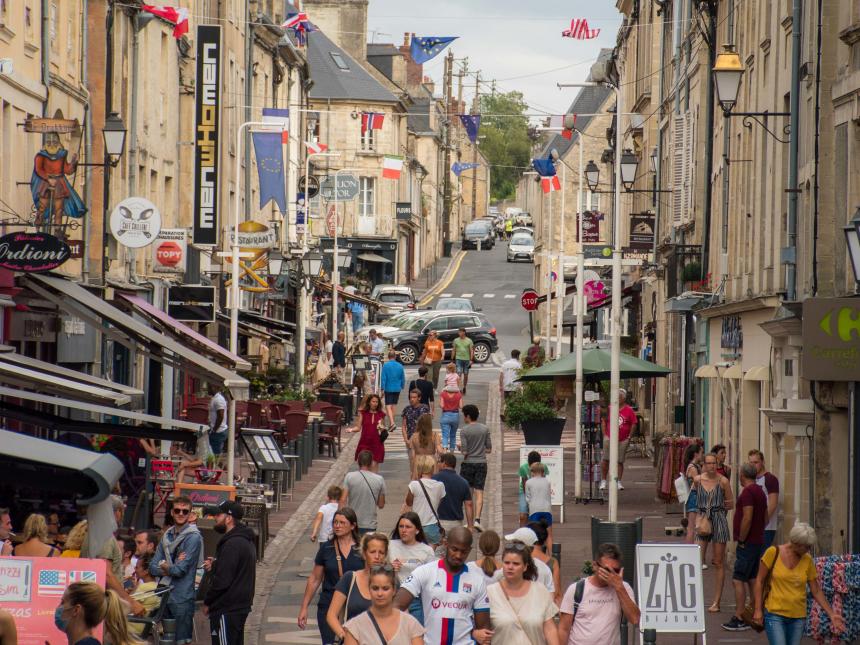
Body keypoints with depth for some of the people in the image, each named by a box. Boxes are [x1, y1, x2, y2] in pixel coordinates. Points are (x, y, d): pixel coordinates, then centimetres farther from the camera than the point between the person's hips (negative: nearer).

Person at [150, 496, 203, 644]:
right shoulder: (167, 536, 12)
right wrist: (171, 567, -12)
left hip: (182, 598, -7)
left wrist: (164, 567, 2)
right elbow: (153, 567, 6)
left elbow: (180, 570, -16)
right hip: (164, 596, 7)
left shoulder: (193, 537, -9)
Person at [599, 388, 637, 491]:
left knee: (620, 461, 4)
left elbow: (634, 423, 4)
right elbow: (604, 421, 9)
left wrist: (629, 436, 0)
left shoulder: (629, 410, 0)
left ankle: (619, 482, 10)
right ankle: (603, 481, 9)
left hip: (623, 440, -1)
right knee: (605, 460, -1)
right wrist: (604, 434, 3)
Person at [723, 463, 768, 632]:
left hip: (748, 543, -10)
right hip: (759, 541, 10)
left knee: (738, 580, -9)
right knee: (753, 579, 13)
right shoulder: (760, 491, 14)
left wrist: (741, 540, -17)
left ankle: (739, 618, -12)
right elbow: (765, 518, 21)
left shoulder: (747, 492, -16)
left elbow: (747, 518, -23)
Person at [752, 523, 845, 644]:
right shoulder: (773, 552, -7)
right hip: (775, 614, -4)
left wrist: (831, 614, 3)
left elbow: (816, 591, 9)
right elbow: (760, 581, 0)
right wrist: (758, 610, -4)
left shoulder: (807, 560, 2)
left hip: (798, 616, 4)